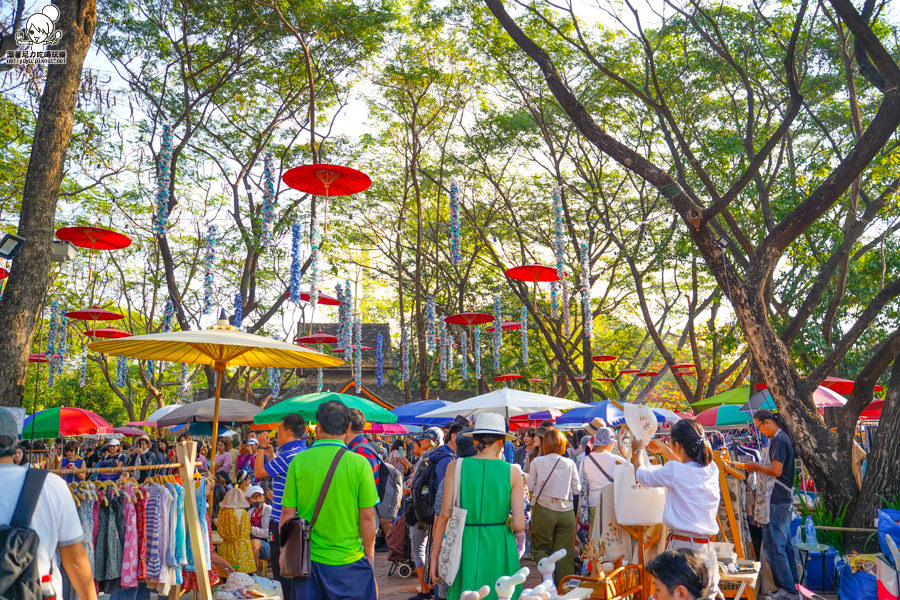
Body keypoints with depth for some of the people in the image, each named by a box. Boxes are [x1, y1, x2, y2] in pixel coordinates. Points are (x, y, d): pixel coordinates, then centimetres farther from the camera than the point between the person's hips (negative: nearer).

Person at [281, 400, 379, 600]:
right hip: (349, 561, -2)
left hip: (307, 559, 2)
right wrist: (369, 553, 7)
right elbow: (368, 516, -8)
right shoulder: (359, 464, -10)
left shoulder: (299, 461, -5)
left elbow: (287, 512, -2)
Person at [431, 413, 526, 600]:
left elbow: (445, 515, -4)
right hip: (499, 549, 0)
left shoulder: (456, 466, -2)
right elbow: (519, 525, -6)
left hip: (467, 546, 0)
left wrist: (434, 556, 3)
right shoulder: (512, 472, -2)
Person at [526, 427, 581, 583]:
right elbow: (577, 489, 2)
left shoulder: (537, 462, -7)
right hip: (566, 511, 2)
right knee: (564, 553, 10)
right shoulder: (570, 463, -3)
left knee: (540, 548, 13)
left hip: (543, 510, -2)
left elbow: (530, 487, 0)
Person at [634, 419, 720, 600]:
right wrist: (663, 448, 41)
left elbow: (641, 474, 5)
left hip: (682, 546, -6)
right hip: (707, 550, 7)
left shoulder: (674, 471, -12)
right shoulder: (712, 470, 6)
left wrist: (638, 450, 23)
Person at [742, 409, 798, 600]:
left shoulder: (778, 440, -16)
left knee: (773, 545, -6)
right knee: (785, 543, 17)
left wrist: (756, 466, -9)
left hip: (776, 501, -11)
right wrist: (758, 468, 12)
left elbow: (777, 470, -22)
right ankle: (792, 581, 26)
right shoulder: (783, 438, 16)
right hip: (784, 499, 11)